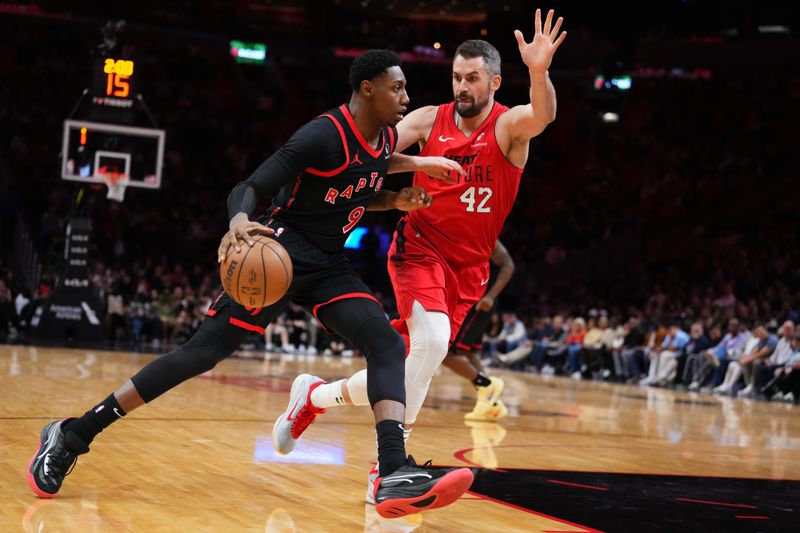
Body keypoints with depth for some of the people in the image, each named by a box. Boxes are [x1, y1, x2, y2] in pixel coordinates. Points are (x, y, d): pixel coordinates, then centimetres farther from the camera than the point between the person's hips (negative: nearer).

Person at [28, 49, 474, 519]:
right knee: (206, 351, -12)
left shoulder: (387, 138, 7)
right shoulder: (324, 136, -18)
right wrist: (239, 221, -44)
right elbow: (251, 188, -23)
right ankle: (72, 435, -4)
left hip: (329, 265, 8)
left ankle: (395, 475, -25)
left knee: (388, 345, -13)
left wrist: (396, 201, 7)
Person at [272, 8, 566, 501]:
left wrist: (540, 71, -52)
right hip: (420, 249, -2)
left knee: (407, 366, 4)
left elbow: (544, 115, -31)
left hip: (468, 266, 2)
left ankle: (319, 395, 28)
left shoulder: (509, 125, -8)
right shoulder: (430, 120, -2)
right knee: (432, 340, -27)